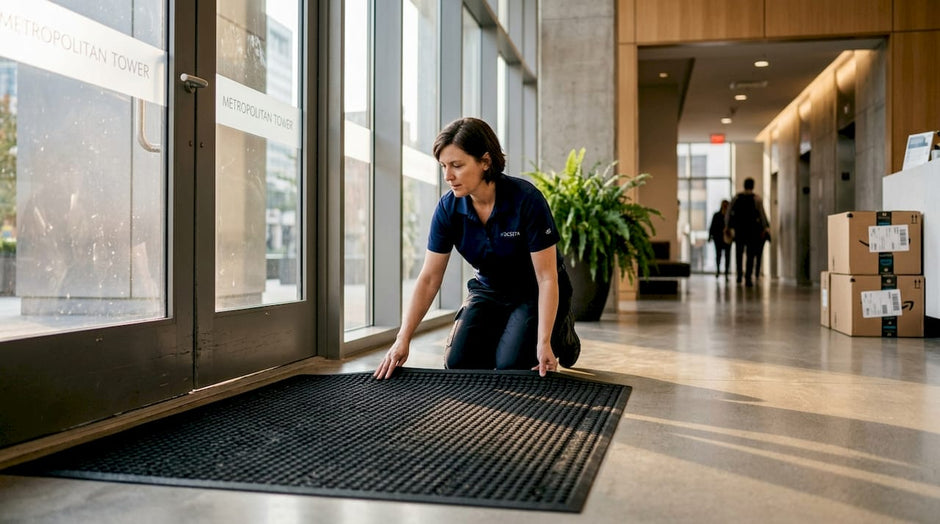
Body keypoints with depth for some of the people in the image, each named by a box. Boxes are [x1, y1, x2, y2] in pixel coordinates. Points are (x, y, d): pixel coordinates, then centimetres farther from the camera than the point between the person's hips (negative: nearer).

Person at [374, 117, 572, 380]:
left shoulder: (526, 199, -29)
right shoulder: (449, 207, -17)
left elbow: (546, 277, -25)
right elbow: (429, 278, -13)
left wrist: (544, 344, -31)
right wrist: (403, 339, -21)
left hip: (533, 294, -4)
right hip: (488, 291, 4)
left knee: (509, 365, -21)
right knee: (458, 362, -13)